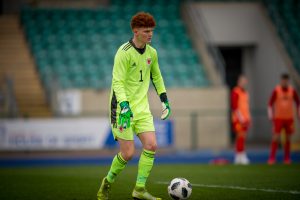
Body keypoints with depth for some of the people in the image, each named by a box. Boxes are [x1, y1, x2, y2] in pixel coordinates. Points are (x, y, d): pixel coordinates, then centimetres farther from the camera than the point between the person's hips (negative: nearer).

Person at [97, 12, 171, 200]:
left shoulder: (151, 53, 6)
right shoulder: (124, 52, -16)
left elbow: (156, 76, 23)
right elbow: (118, 82, -21)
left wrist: (164, 99, 19)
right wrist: (125, 105, -33)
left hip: (142, 107, 6)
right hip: (123, 108, -6)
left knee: (151, 145, -8)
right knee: (128, 152, -7)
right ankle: (108, 183, 17)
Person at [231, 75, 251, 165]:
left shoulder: (245, 93, 17)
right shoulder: (235, 92, -9)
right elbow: (234, 107, -15)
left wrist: (248, 119, 14)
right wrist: (241, 118, -19)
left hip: (245, 119, 8)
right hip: (238, 119, -8)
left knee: (241, 137, 7)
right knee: (240, 136, -12)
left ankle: (238, 158, 9)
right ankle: (241, 156, -14)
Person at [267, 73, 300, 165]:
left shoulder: (292, 91, 1)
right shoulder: (276, 90, -6)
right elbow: (270, 104, -2)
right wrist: (271, 116, -11)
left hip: (289, 118, 2)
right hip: (278, 118, -2)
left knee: (288, 138, 4)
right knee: (275, 138, -8)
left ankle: (287, 158, 12)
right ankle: (272, 158, -5)